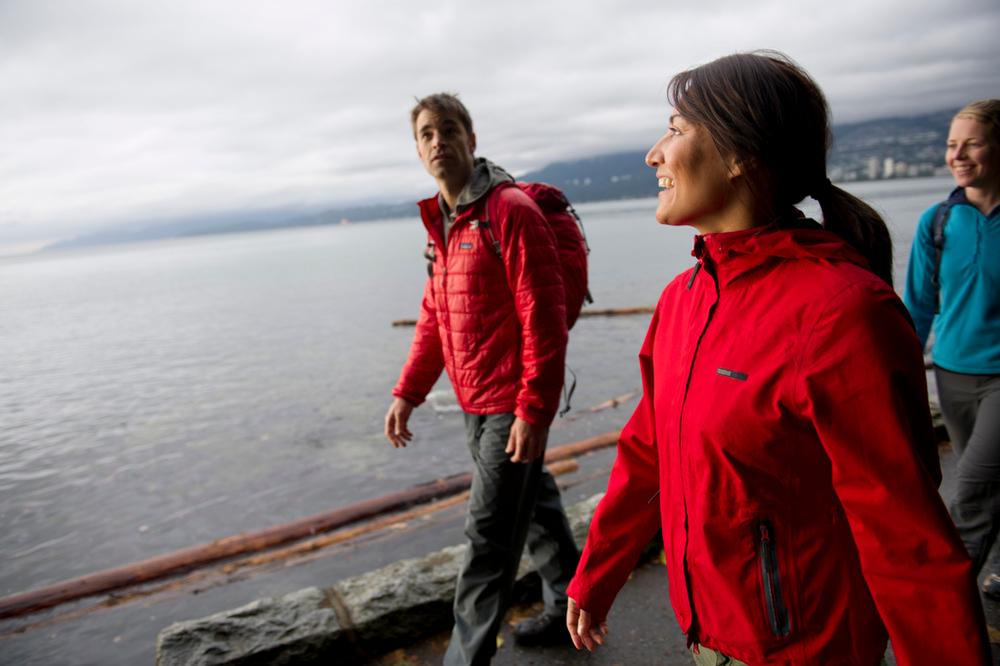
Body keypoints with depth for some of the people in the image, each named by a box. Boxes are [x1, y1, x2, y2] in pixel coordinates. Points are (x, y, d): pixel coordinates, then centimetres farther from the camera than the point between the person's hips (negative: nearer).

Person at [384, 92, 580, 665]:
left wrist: (534, 409, -22)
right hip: (477, 403, 9)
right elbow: (435, 316, 16)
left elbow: (544, 317, -19)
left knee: (489, 534, 0)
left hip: (514, 405, -9)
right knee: (533, 505, 21)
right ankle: (571, 611, 40)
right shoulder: (443, 222, 12)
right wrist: (408, 392, 11)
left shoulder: (511, 211, -14)